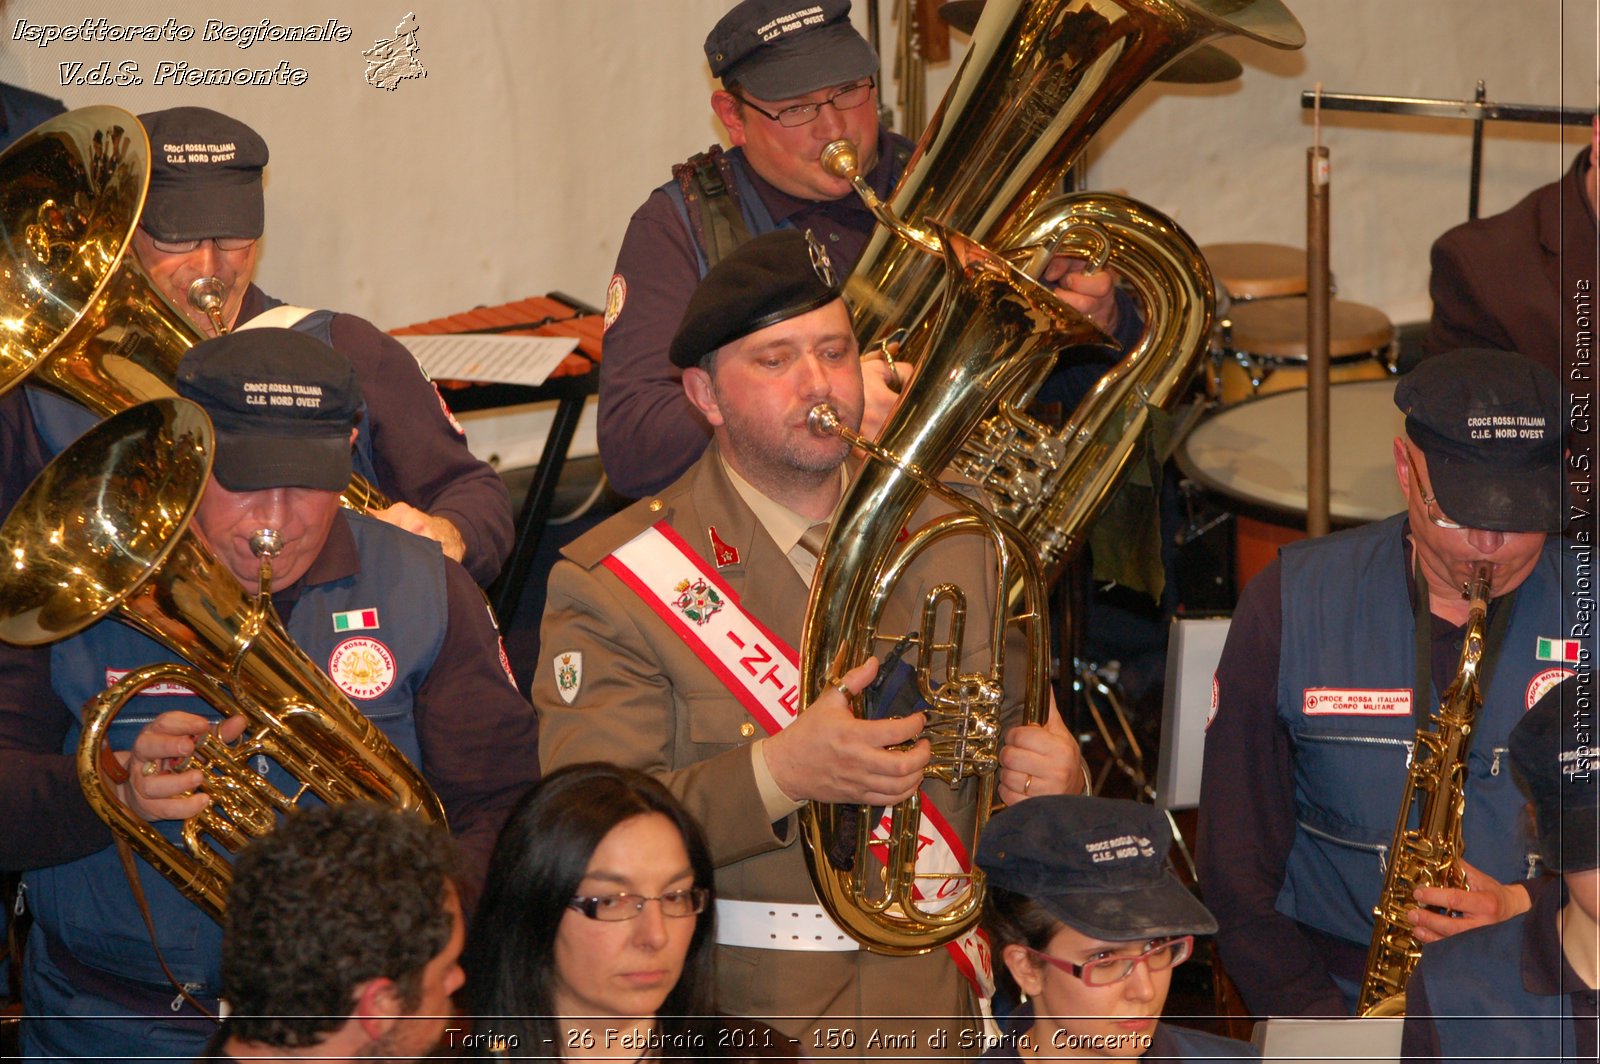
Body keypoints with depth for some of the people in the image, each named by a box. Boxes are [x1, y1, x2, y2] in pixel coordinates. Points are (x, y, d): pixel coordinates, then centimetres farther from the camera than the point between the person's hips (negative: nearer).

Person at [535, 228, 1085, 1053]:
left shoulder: (952, 540, 13)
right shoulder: (612, 584, -3)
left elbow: (1025, 735, 20)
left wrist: (1052, 778, -5)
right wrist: (777, 775, -26)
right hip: (742, 1021, -5)